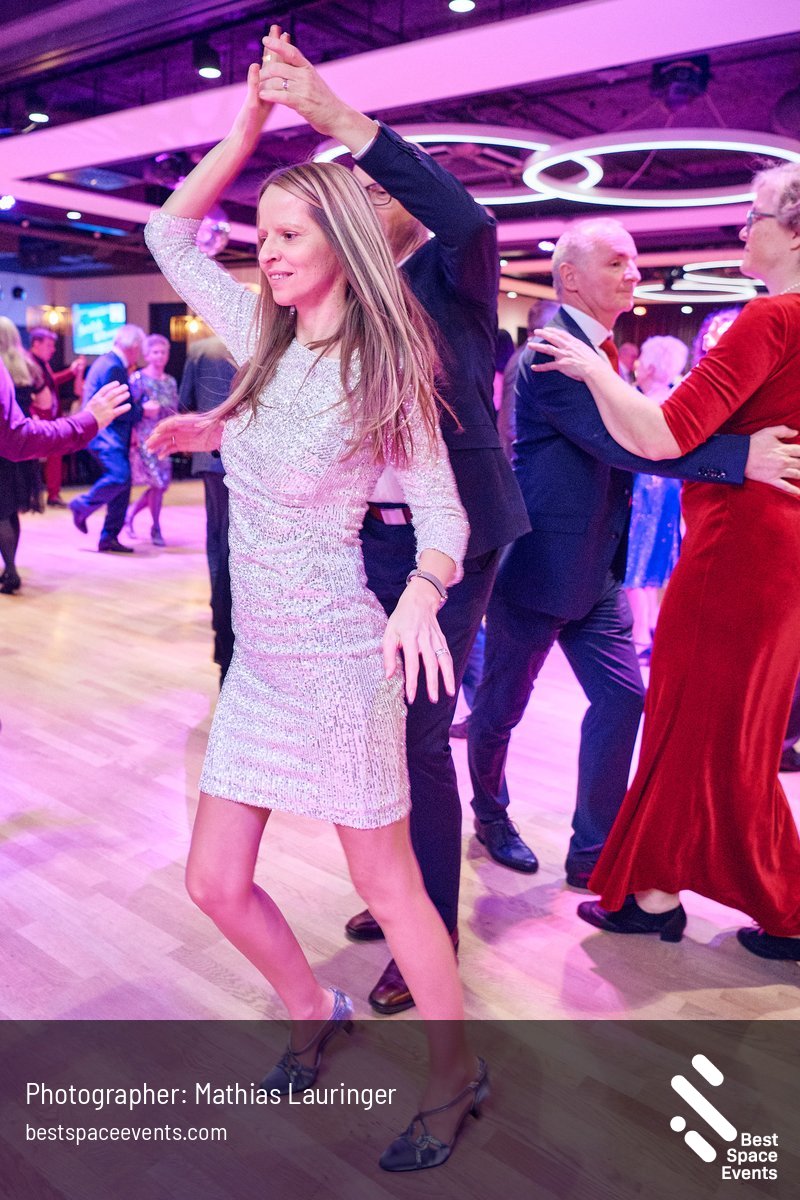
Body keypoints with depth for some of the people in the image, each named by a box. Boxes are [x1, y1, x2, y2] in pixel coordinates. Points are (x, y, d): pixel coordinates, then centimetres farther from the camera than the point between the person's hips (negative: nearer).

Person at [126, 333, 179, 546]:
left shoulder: (170, 381, 13)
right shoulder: (138, 378, -4)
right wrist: (132, 435, -15)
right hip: (145, 438, -6)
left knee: (161, 483, 5)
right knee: (158, 482, -10)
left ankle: (131, 512, 27)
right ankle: (156, 528, 5)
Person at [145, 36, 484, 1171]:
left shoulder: (387, 372, -8)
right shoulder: (261, 334, 7)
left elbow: (443, 515, -6)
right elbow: (170, 229, 16)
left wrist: (420, 596, -27)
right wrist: (249, 122, 10)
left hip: (337, 656, -6)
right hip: (258, 656, 6)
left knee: (387, 881, 5)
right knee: (215, 881, 11)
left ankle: (457, 1074, 29)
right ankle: (313, 1012, 38)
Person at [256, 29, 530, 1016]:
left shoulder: (454, 274, -3)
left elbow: (469, 220, -26)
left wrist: (339, 116, -28)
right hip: (368, 538, 6)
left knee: (419, 735, -2)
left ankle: (435, 935, 17)